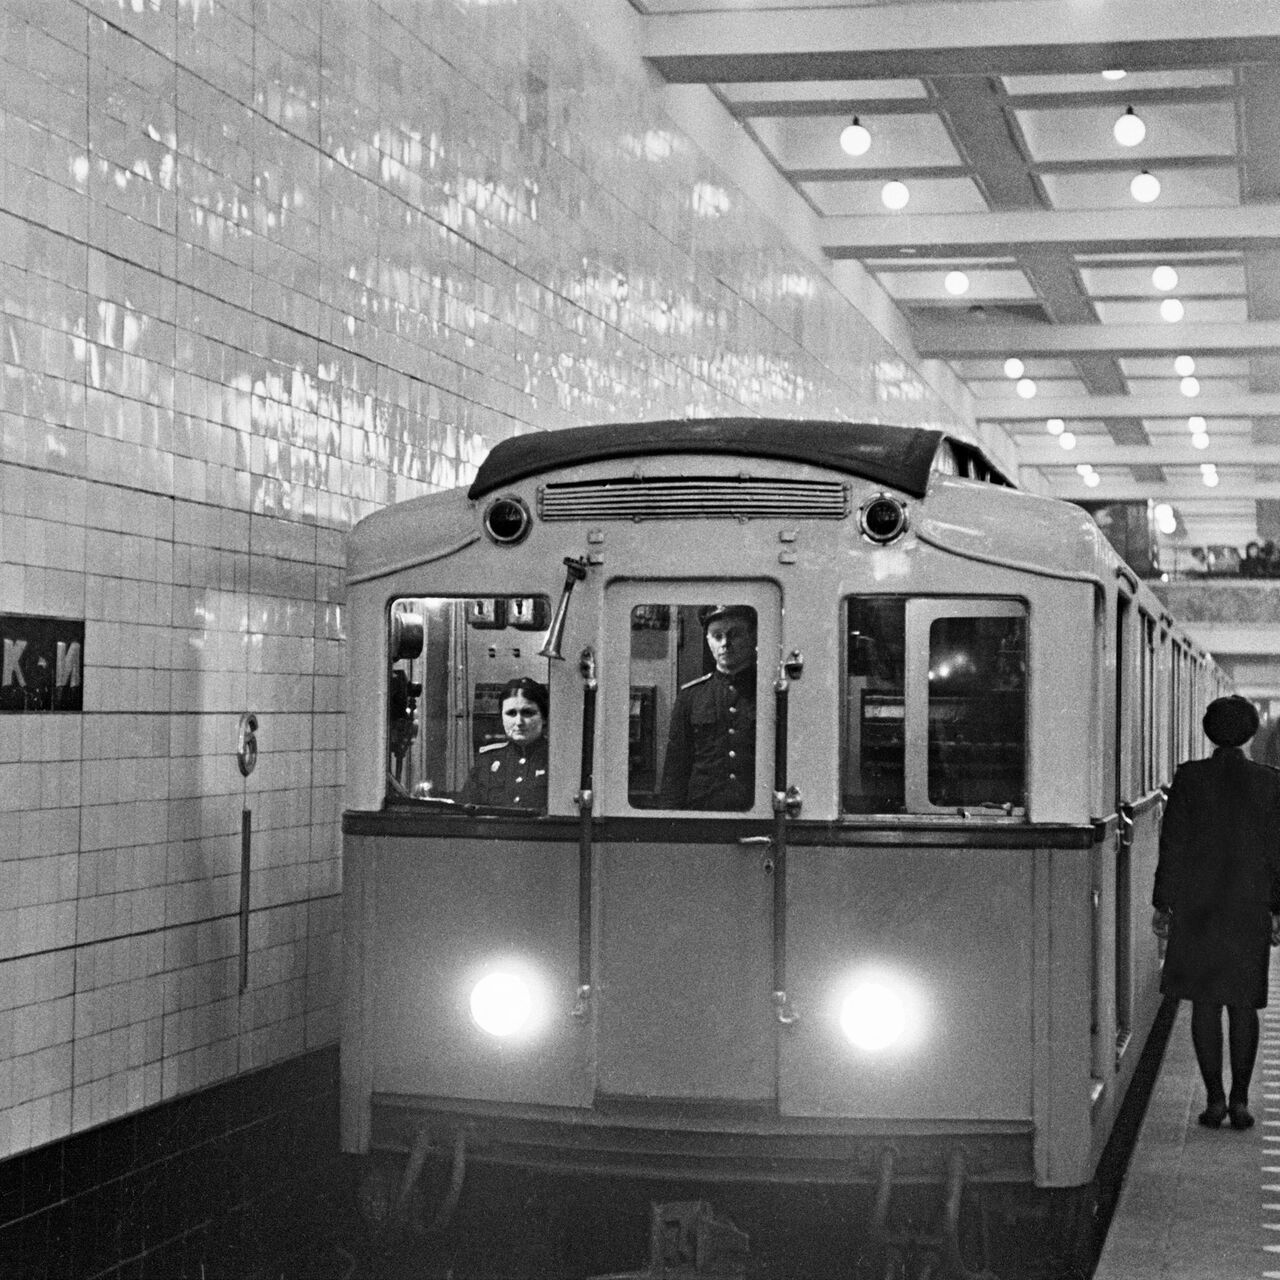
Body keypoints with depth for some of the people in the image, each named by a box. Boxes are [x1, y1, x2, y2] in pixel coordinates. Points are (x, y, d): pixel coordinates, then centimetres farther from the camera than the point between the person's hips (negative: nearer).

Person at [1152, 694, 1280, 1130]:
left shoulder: (1189, 777, -6)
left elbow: (1172, 843, -5)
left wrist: (1163, 903, 2)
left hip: (1197, 904, -1)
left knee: (1204, 1003, 6)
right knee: (1242, 1005, 10)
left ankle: (1215, 1098, 2)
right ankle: (1240, 1100, 5)